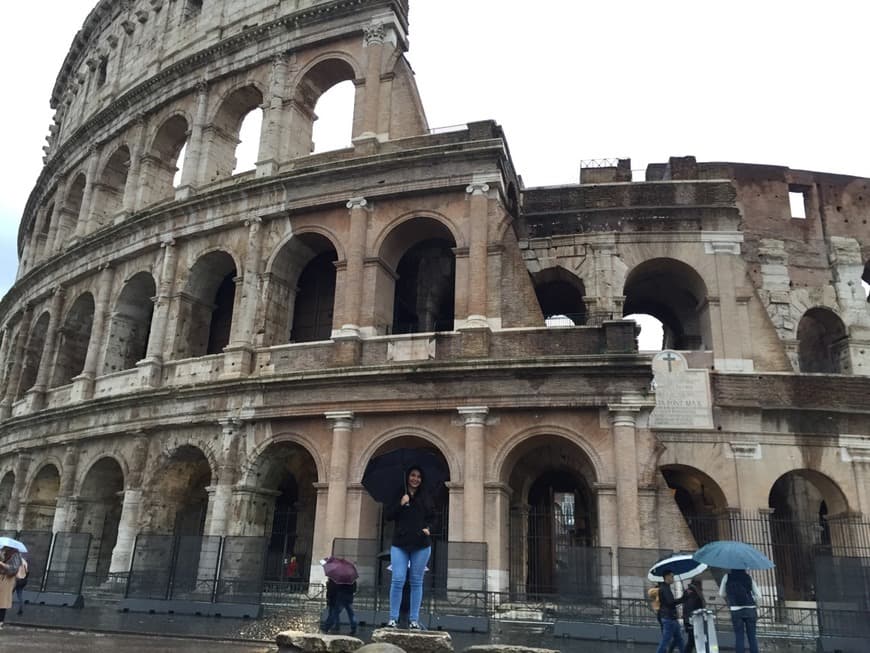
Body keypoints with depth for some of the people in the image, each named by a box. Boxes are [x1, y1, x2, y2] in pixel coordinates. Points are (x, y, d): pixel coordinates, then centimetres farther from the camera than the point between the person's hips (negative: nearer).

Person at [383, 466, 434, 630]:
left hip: (421, 545, 2)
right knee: (398, 580, -8)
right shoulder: (397, 495, 4)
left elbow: (431, 518, 16)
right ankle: (393, 618, 2)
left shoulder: (425, 498, 11)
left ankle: (414, 620, 11)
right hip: (400, 544, -2)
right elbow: (387, 516, -2)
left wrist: (428, 528, -4)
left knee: (416, 582, 5)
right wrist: (400, 504, -14)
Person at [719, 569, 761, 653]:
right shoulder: (748, 577, 5)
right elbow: (758, 595, 5)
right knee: (752, 636, 8)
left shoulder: (727, 577, 3)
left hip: (736, 610, -1)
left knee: (739, 636, 3)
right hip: (750, 609, 2)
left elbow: (721, 593, 11)